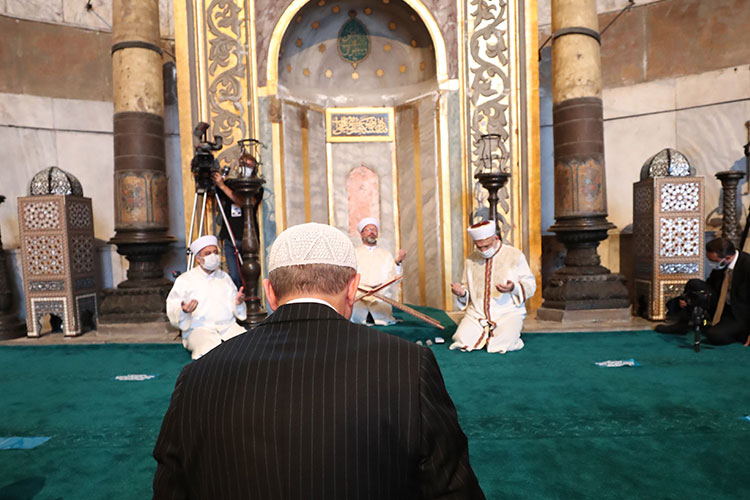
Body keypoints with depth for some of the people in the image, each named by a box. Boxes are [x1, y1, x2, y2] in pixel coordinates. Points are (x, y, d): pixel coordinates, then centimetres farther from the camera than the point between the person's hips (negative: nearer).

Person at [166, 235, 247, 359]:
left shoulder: (224, 277, 22)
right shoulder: (185, 280, 11)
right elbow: (172, 311, 3)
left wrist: (238, 303, -2)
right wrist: (184, 311, -19)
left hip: (228, 326, 3)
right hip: (198, 329, -3)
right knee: (210, 350, -35)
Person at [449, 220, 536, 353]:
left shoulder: (515, 256, 0)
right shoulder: (471, 260, 10)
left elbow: (530, 285, 1)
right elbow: (467, 287, 17)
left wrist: (513, 288, -21)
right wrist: (461, 292, -7)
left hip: (508, 313, -2)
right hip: (477, 313, 3)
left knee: (501, 345, -26)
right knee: (462, 341, -20)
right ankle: (484, 333, 13)